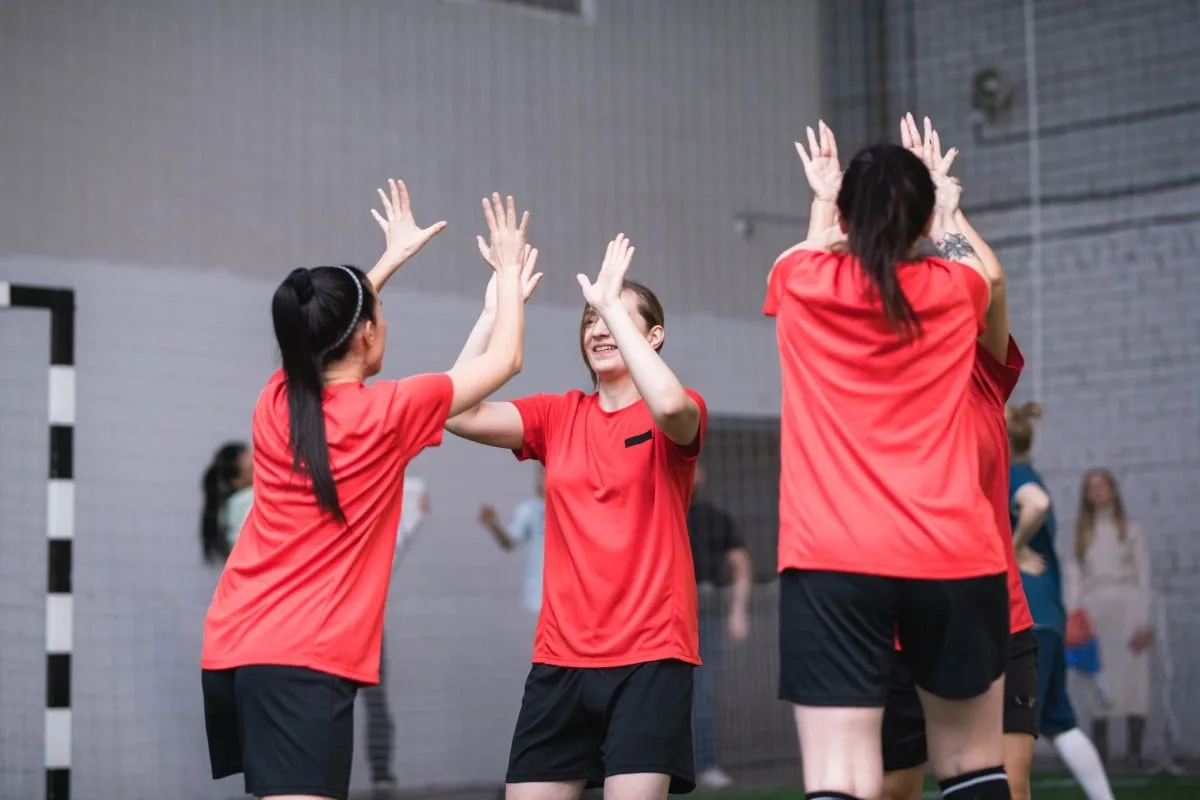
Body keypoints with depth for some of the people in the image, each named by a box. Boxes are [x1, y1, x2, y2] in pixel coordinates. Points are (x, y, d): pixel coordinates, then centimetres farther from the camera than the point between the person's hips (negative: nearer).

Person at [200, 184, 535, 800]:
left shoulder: (275, 402, 7)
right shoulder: (386, 413, -7)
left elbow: (323, 331, 32)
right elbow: (504, 360, 8)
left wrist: (394, 255, 41)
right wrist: (509, 267, 23)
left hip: (230, 649, 8)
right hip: (306, 661, -7)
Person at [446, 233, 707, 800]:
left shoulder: (681, 416, -1)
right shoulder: (558, 417, 9)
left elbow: (668, 405, -27)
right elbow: (459, 414, -5)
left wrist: (613, 303, -21)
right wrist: (493, 311, -9)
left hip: (650, 655, -4)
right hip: (560, 656, 4)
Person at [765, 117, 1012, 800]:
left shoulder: (801, 286, 4)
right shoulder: (955, 292, 6)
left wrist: (824, 199, 48)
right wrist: (946, 202, 48)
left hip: (831, 562, -1)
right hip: (956, 558, 1)